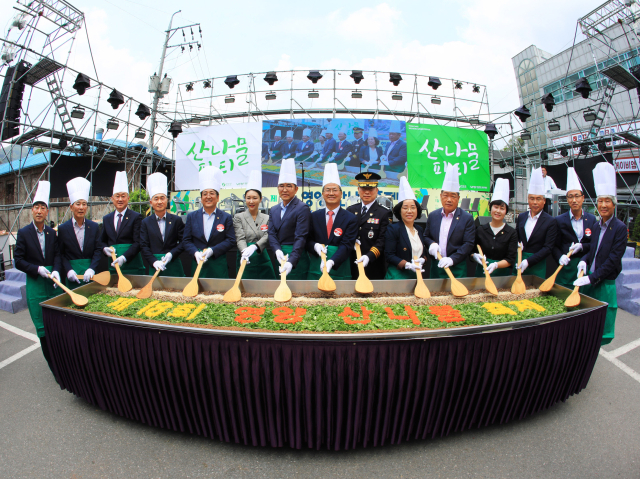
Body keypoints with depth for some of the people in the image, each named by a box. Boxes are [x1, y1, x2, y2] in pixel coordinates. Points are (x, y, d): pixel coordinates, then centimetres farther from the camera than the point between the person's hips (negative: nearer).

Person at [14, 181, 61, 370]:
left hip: (53, 282, 3)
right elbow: (18, 260, -3)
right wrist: (37, 269, -16)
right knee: (42, 326, 2)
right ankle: (53, 364, 11)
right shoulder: (23, 233, -2)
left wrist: (56, 271, -12)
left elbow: (57, 255, 5)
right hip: (35, 284, -2)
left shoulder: (52, 233, 7)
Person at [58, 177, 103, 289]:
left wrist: (91, 269, -13)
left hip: (90, 275, 1)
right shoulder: (62, 229, 4)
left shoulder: (94, 227, 6)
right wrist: (69, 270, -12)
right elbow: (61, 254, 3)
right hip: (72, 276, -1)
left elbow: (98, 250, 0)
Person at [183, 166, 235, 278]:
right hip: (198, 263, 2)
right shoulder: (192, 216, 10)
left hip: (218, 265, -1)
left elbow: (231, 240, -2)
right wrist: (195, 253, -13)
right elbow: (186, 240, 6)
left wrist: (212, 250, -14)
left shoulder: (226, 217, 4)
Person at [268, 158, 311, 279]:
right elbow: (272, 234, 5)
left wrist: (291, 261, -28)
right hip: (280, 259, 6)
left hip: (296, 258, -6)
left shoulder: (302, 209, -9)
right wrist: (277, 250, -15)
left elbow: (300, 237, -16)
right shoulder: (274, 210, 13)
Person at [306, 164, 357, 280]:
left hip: (340, 270, -2)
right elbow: (307, 240, 11)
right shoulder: (314, 216, 8)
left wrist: (331, 261, -25)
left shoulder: (351, 218, -1)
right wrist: (315, 246, -13)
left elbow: (347, 245, -9)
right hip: (316, 270, 2)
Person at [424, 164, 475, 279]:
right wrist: (431, 243, -10)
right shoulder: (433, 216, 7)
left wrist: (452, 259, -20)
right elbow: (426, 236, 13)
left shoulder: (467, 218, -3)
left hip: (457, 269, -3)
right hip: (436, 266, 3)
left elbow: (469, 244, -8)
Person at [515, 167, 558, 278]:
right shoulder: (521, 217, 8)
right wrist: (517, 244, -6)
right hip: (519, 262, 3)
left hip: (537, 265, -3)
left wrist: (528, 261, -19)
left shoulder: (550, 222, -4)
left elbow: (548, 248, -9)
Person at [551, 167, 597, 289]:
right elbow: (554, 246, 1)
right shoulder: (559, 220, 2)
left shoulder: (592, 219, 8)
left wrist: (582, 246, -13)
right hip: (566, 268, -1)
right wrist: (560, 257, -18)